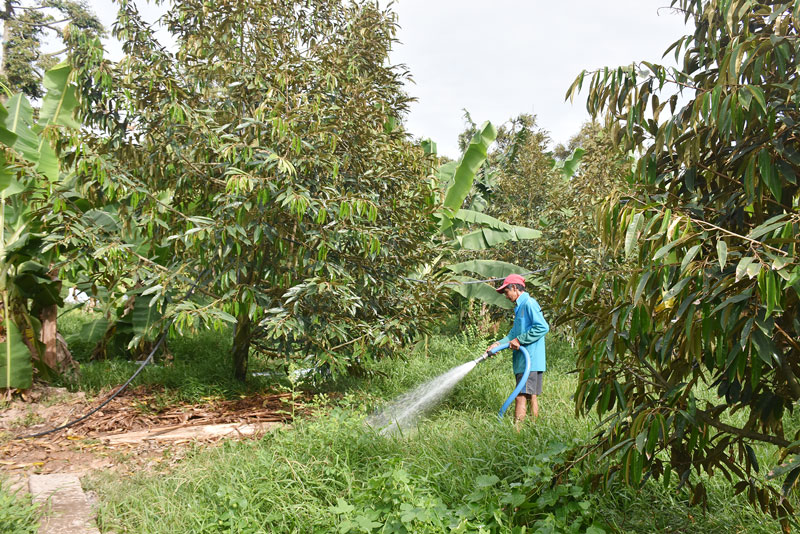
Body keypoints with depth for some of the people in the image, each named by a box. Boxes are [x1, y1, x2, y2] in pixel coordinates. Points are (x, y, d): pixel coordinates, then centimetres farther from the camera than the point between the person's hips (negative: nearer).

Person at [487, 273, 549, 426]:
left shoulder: (529, 303, -9)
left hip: (530, 360, -10)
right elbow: (514, 333, 19)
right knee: (532, 396, 12)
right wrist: (499, 343, 4)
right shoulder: (520, 307, 22)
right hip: (524, 361, 10)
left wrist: (520, 340, -16)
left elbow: (543, 327, -19)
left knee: (521, 396, -11)